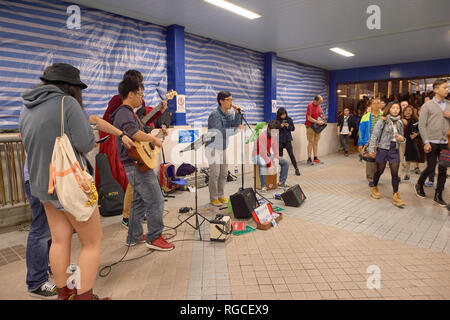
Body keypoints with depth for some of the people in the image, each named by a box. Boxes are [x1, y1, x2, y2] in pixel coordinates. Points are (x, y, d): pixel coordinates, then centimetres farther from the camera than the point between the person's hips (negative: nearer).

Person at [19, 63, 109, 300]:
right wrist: (85, 125, 1)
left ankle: (63, 293, 29)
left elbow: (31, 146, 18)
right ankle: (83, 296, 12)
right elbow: (85, 143, -18)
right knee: (92, 242, 5)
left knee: (60, 240, 16)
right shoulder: (67, 103, -14)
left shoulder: (26, 110, 9)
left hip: (43, 183, 8)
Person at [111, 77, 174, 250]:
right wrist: (154, 139, -21)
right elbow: (134, 134, -33)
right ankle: (154, 237, 5)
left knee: (139, 201, 17)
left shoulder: (130, 112, 21)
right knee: (156, 201, -6)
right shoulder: (124, 113, -14)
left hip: (137, 164, 11)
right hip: (137, 164, -11)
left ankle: (134, 237, 27)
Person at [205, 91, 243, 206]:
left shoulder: (229, 113, 5)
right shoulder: (215, 115, -19)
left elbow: (236, 125, 1)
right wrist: (236, 129, -25)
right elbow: (221, 132, -29)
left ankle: (220, 195, 22)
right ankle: (213, 198, 7)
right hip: (213, 148, -7)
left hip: (223, 148, 7)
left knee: (224, 173, 9)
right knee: (215, 174, -5)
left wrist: (237, 113, -11)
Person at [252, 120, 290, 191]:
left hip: (268, 155, 8)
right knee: (263, 164, -42)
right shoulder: (263, 135, -26)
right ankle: (263, 186, -34)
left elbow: (275, 147, 7)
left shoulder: (274, 135, -3)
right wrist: (269, 162, -27)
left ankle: (281, 182, 8)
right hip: (258, 156, -8)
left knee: (285, 162, -2)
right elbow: (262, 151, -29)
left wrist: (276, 158, -10)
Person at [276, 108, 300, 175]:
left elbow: (293, 128, 3)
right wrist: (280, 126, -19)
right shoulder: (277, 120, -2)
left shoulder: (289, 119, 0)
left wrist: (288, 126, -17)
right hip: (280, 140, 0)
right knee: (279, 155, 5)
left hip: (288, 139, 0)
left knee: (291, 154, -6)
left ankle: (296, 169, -2)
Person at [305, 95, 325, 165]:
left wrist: (321, 121, 4)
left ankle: (315, 158, 13)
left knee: (316, 142, 7)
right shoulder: (310, 106, -14)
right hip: (310, 126, -7)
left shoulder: (318, 106, 10)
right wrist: (318, 122, -19)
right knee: (311, 142, -7)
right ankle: (309, 159, -2)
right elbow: (309, 118, -18)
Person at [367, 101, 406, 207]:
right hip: (383, 149, -3)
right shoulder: (383, 121, -6)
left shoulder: (400, 123, 9)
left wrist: (402, 139, -5)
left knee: (395, 173, -1)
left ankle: (396, 196, 3)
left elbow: (401, 137, 19)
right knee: (379, 171, 9)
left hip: (395, 150, 4)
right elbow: (374, 135, -9)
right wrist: (371, 149, -14)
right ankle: (374, 188, 31)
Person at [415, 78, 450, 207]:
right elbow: (422, 125, -6)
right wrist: (426, 142, -13)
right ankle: (419, 185, 27)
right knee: (430, 168, 0)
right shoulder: (427, 106, -1)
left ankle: (438, 196, 15)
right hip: (432, 142, -4)